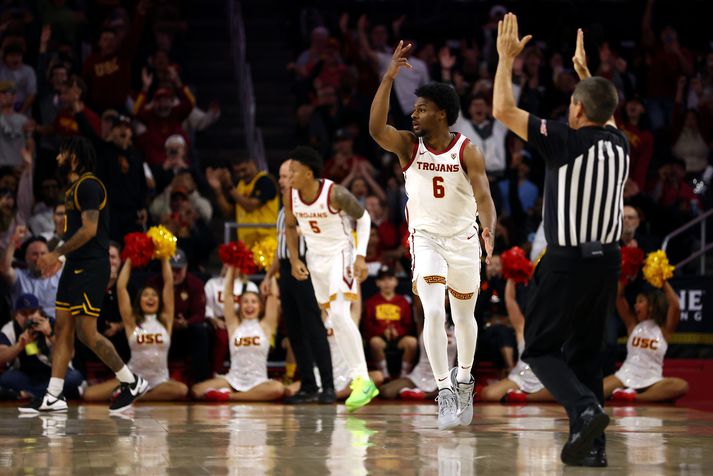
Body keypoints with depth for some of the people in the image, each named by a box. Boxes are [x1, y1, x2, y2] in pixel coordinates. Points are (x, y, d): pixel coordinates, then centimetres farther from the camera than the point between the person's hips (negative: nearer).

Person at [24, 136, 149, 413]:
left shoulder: (88, 185, -13)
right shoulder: (74, 188, 18)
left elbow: (89, 230, -21)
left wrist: (57, 253, -17)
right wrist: (62, 258, 18)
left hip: (91, 268, -10)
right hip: (76, 266, 10)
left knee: (86, 333, -10)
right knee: (63, 329, 6)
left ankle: (132, 383, 2)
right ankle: (53, 397, 6)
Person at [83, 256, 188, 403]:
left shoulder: (165, 320, 7)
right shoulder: (132, 322, 4)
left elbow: (169, 284, 3)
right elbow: (120, 287, -2)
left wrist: (164, 258, 2)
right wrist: (129, 261, 3)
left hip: (160, 379, 2)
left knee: (181, 390, -33)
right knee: (90, 395, -21)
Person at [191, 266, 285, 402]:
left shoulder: (265, 325, 6)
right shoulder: (234, 324, 8)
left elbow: (272, 296, -1)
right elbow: (228, 294, 3)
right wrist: (232, 268, 0)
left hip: (258, 381, -1)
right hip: (233, 379, 1)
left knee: (277, 389, -37)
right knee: (197, 390, -20)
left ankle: (228, 396, -28)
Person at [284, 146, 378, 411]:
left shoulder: (335, 194, -23)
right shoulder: (290, 196, -7)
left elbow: (363, 218, -9)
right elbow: (290, 226, 12)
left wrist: (361, 256, -15)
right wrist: (294, 260, 2)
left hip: (341, 253, -7)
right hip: (315, 258, 7)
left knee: (339, 315, -23)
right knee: (335, 320, 11)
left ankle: (363, 380, -23)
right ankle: (359, 380, 23)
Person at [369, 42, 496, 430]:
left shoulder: (467, 151, -12)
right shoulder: (408, 145, -8)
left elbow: (482, 195, -22)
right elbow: (375, 128, -27)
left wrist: (489, 232, -42)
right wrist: (389, 76, -33)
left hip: (463, 240, 0)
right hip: (425, 239, 0)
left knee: (464, 317, 14)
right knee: (433, 313, -19)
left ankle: (463, 379, 39)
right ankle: (445, 392, -15)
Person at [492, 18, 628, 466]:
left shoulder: (566, 140, -13)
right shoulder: (619, 143, 5)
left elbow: (503, 110, -9)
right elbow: (606, 113, 31)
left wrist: (507, 56, 2)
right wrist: (585, 69, 40)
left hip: (567, 261, -6)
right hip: (607, 259, 6)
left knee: (540, 348, 4)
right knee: (586, 351, 14)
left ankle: (586, 408, -20)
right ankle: (592, 445, 9)